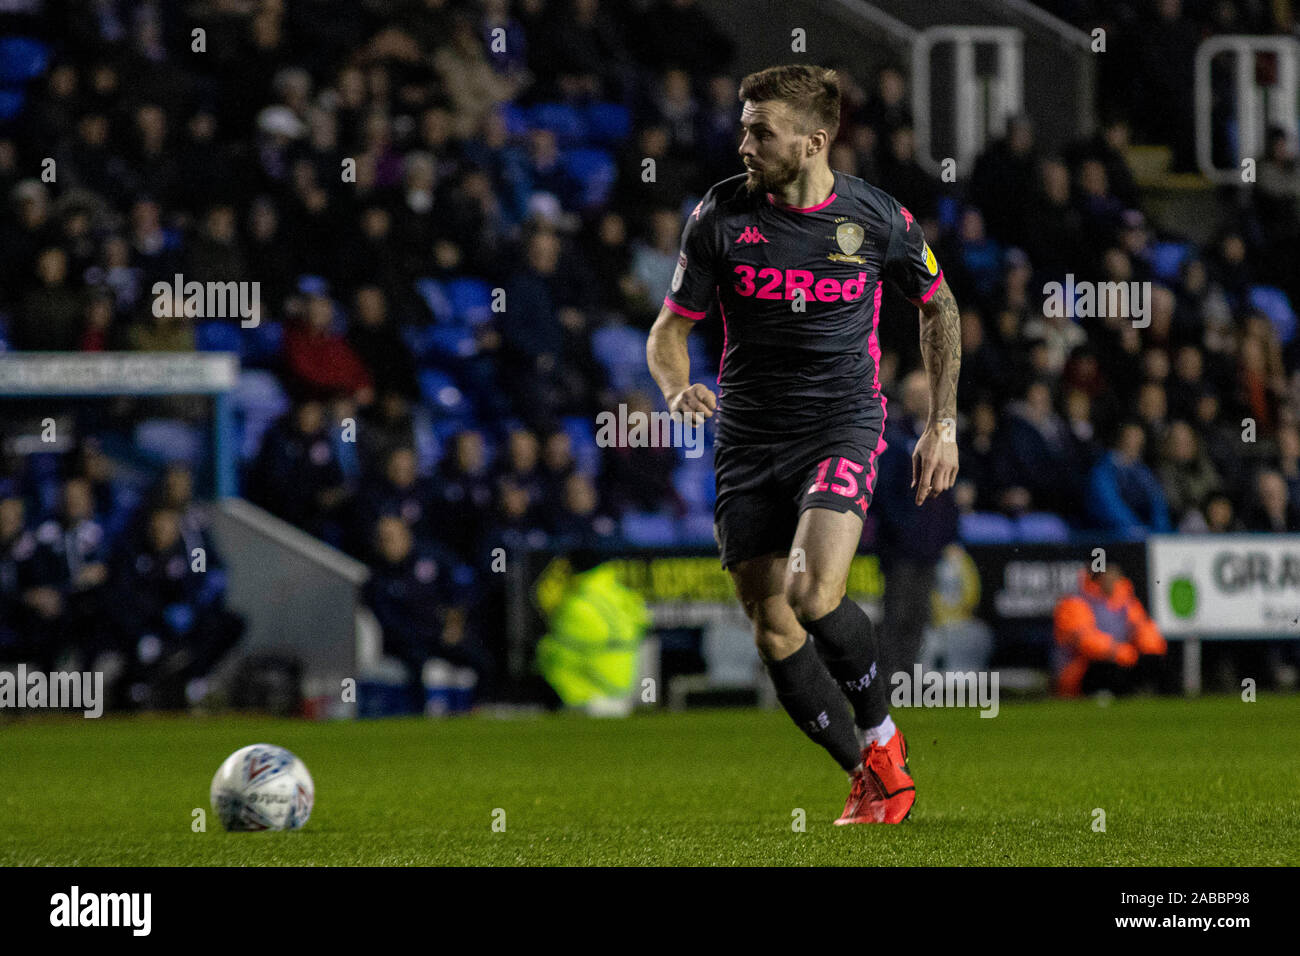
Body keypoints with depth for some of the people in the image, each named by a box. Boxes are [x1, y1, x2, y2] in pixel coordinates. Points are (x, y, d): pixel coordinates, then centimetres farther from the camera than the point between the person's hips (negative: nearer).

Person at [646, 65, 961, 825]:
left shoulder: (878, 219, -5)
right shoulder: (722, 215, -2)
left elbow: (939, 307, 13)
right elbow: (672, 327, 6)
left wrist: (943, 426, 9)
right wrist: (678, 388, -17)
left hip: (842, 426, -3)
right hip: (748, 440, 3)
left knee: (814, 593, -25)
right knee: (772, 626, -1)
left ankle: (882, 738, -1)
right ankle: (869, 778, 15)